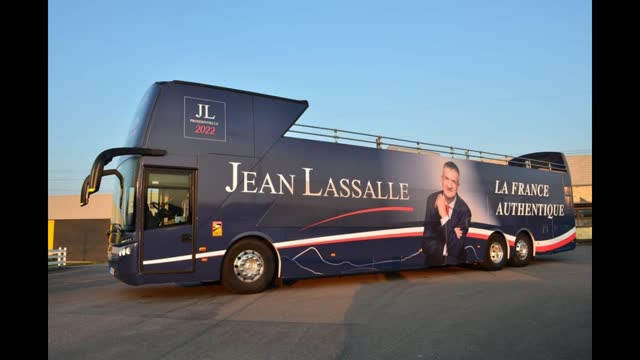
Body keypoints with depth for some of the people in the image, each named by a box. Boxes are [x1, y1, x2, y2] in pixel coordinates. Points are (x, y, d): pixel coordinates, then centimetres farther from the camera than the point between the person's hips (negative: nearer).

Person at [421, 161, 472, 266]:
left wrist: (444, 217, -19)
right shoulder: (432, 200, -5)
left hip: (454, 263, 0)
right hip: (433, 261, 0)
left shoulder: (463, 210, -10)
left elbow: (455, 249, -15)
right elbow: (426, 244, -4)